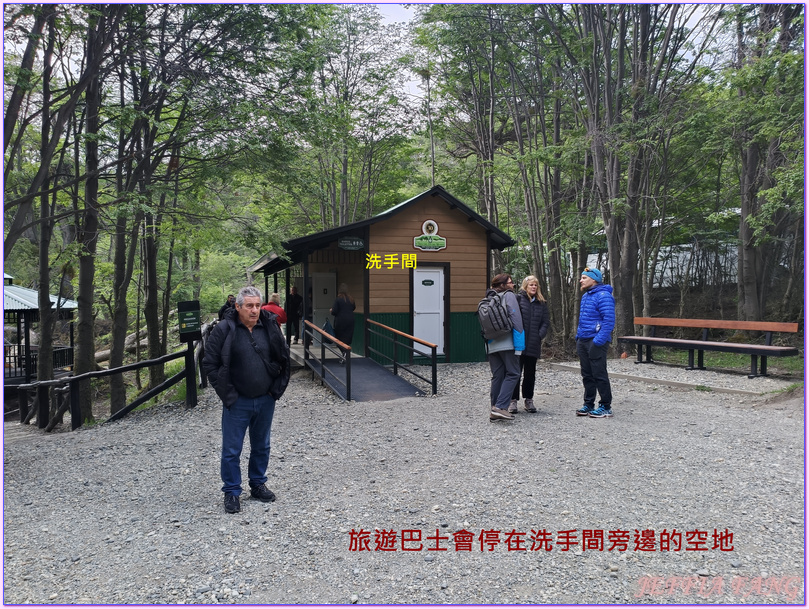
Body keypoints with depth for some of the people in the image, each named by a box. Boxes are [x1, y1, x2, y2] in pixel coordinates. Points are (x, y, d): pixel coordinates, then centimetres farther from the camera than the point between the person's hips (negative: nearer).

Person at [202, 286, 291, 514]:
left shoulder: (270, 328, 0)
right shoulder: (224, 330, -10)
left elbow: (284, 358, 11)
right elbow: (209, 364, -7)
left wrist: (278, 388, 4)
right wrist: (228, 394, -10)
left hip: (265, 401, 4)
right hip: (237, 402, -3)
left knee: (262, 447, 17)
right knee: (231, 451, 4)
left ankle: (258, 484, 35)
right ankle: (231, 492, 20)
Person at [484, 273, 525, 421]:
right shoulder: (509, 295, -1)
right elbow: (516, 318, -10)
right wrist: (519, 342, -11)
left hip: (492, 344, 7)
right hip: (507, 342, -7)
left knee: (497, 376, 10)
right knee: (512, 374, -2)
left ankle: (494, 410, 10)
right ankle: (500, 407, -14)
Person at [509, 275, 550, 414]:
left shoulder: (541, 303, 12)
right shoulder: (518, 299, -2)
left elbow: (546, 322, 10)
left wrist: (540, 335, -3)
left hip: (533, 345, 4)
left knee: (530, 373, 11)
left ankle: (529, 400, 20)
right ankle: (513, 400, 6)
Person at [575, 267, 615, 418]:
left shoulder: (603, 296, -14)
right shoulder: (585, 296, 16)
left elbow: (609, 320, -20)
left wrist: (599, 341, -24)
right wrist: (578, 336, 18)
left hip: (596, 342, -9)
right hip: (583, 341, 9)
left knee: (599, 375, -3)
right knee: (587, 375, 13)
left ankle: (606, 406, 7)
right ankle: (588, 404, 21)